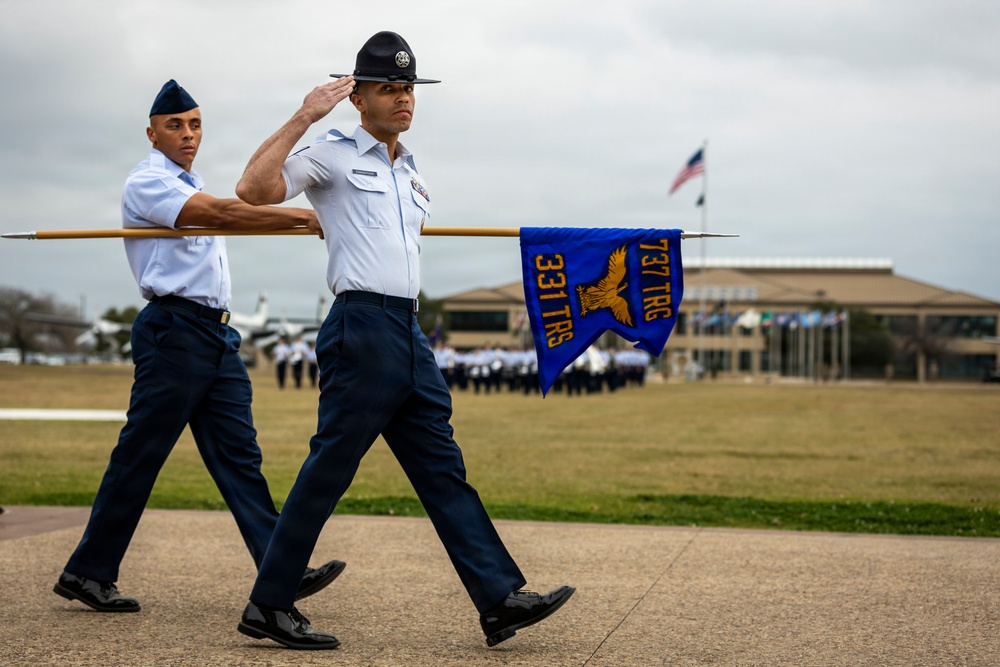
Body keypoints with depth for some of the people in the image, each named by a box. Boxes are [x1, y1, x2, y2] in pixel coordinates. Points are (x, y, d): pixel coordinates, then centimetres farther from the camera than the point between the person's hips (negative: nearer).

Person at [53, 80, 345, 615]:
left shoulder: (191, 186, 26)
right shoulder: (147, 183, -6)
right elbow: (222, 215, -19)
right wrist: (306, 217, -22)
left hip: (217, 335, 9)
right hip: (174, 330, -9)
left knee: (238, 454, 1)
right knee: (138, 456, -3)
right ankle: (86, 572, 7)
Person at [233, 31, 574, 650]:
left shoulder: (411, 173, 22)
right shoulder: (332, 156, -1)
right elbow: (253, 188, -15)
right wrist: (304, 117, -15)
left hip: (410, 332, 8)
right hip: (361, 327, -8)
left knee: (443, 469, 6)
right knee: (328, 470, -5)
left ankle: (500, 599, 4)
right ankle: (268, 606, 4)